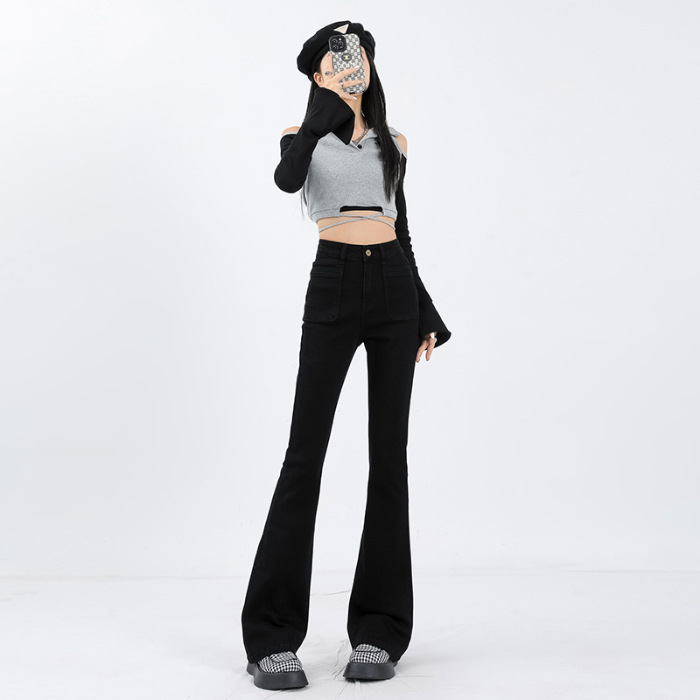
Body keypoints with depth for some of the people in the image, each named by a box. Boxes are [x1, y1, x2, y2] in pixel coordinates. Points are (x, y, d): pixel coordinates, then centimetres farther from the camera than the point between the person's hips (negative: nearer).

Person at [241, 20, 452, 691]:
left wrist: (428, 316, 15)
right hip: (333, 287, -3)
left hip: (396, 287, 3)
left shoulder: (392, 141, 17)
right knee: (305, 453, -6)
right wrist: (327, 103, -20)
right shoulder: (305, 135, 6)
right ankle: (272, 634, 1)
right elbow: (286, 180, -19)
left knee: (388, 455, 2)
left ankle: (379, 628, 11)